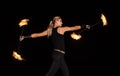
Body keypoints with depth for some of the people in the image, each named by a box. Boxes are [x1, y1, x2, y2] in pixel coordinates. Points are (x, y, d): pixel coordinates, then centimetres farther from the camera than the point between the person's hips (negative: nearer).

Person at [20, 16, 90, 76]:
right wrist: (85, 26, 12)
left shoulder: (49, 30, 9)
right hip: (59, 54, -8)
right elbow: (74, 28, 1)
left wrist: (25, 36, 16)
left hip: (56, 54, 8)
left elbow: (37, 34, 9)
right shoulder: (61, 29, -6)